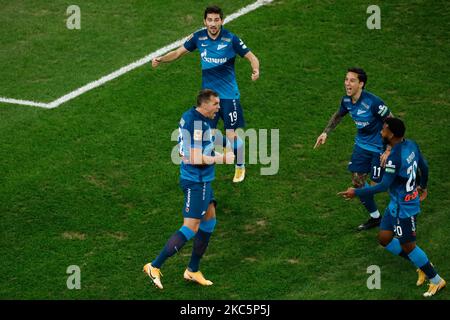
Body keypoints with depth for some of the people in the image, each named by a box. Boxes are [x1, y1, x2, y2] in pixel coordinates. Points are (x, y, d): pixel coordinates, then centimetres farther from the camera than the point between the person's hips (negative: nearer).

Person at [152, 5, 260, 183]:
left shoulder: (231, 39, -14)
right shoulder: (199, 37, -5)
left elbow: (251, 57, -9)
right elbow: (178, 52, 6)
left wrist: (256, 70, -30)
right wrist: (160, 59, -12)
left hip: (229, 94, -3)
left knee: (232, 135, -2)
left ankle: (240, 166, 26)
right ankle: (230, 146, 33)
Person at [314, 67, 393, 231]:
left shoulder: (373, 102, -29)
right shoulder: (346, 100, -7)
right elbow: (338, 115, 17)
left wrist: (388, 150, -23)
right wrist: (325, 133, 10)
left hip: (379, 148, -7)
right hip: (362, 144, 7)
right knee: (357, 182, 8)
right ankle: (375, 217, 27)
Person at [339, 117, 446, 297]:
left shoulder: (394, 157, -29)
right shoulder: (411, 145, -2)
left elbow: (384, 186, -27)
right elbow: (424, 166, 12)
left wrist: (357, 193, -20)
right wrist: (423, 187, 31)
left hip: (404, 207, -9)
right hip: (397, 203, 9)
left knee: (407, 246, 6)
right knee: (384, 238, 14)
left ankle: (436, 280, 21)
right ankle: (423, 266, 24)